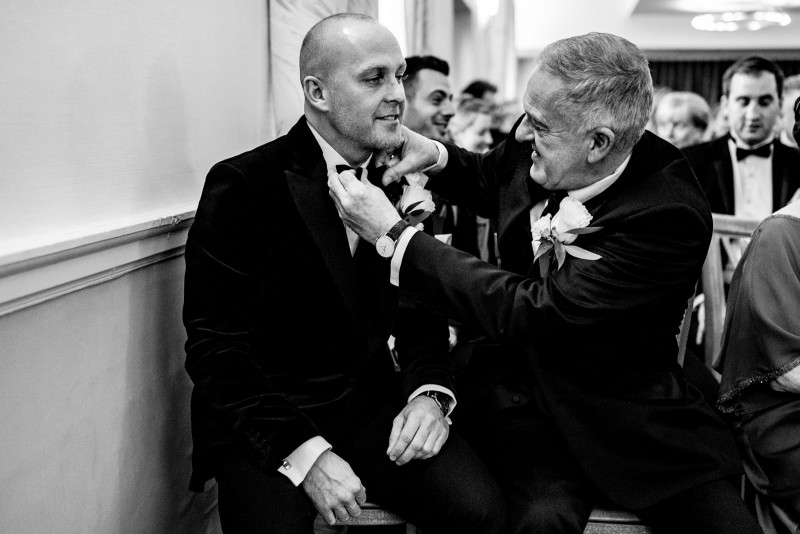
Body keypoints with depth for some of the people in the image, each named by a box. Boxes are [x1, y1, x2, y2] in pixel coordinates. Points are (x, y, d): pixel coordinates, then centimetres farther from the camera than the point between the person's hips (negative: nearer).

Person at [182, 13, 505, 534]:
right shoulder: (241, 186, -11)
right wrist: (303, 451, -21)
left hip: (370, 402, 4)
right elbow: (214, 347, -12)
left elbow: (419, 310, 11)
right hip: (262, 419, -3)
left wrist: (430, 393, -9)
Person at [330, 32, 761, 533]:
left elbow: (533, 313, -27)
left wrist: (394, 235, -23)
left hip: (629, 413, -2)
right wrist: (435, 154, -4)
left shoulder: (670, 214, -24)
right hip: (526, 396, 2)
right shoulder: (532, 150, -7)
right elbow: (489, 180, 18)